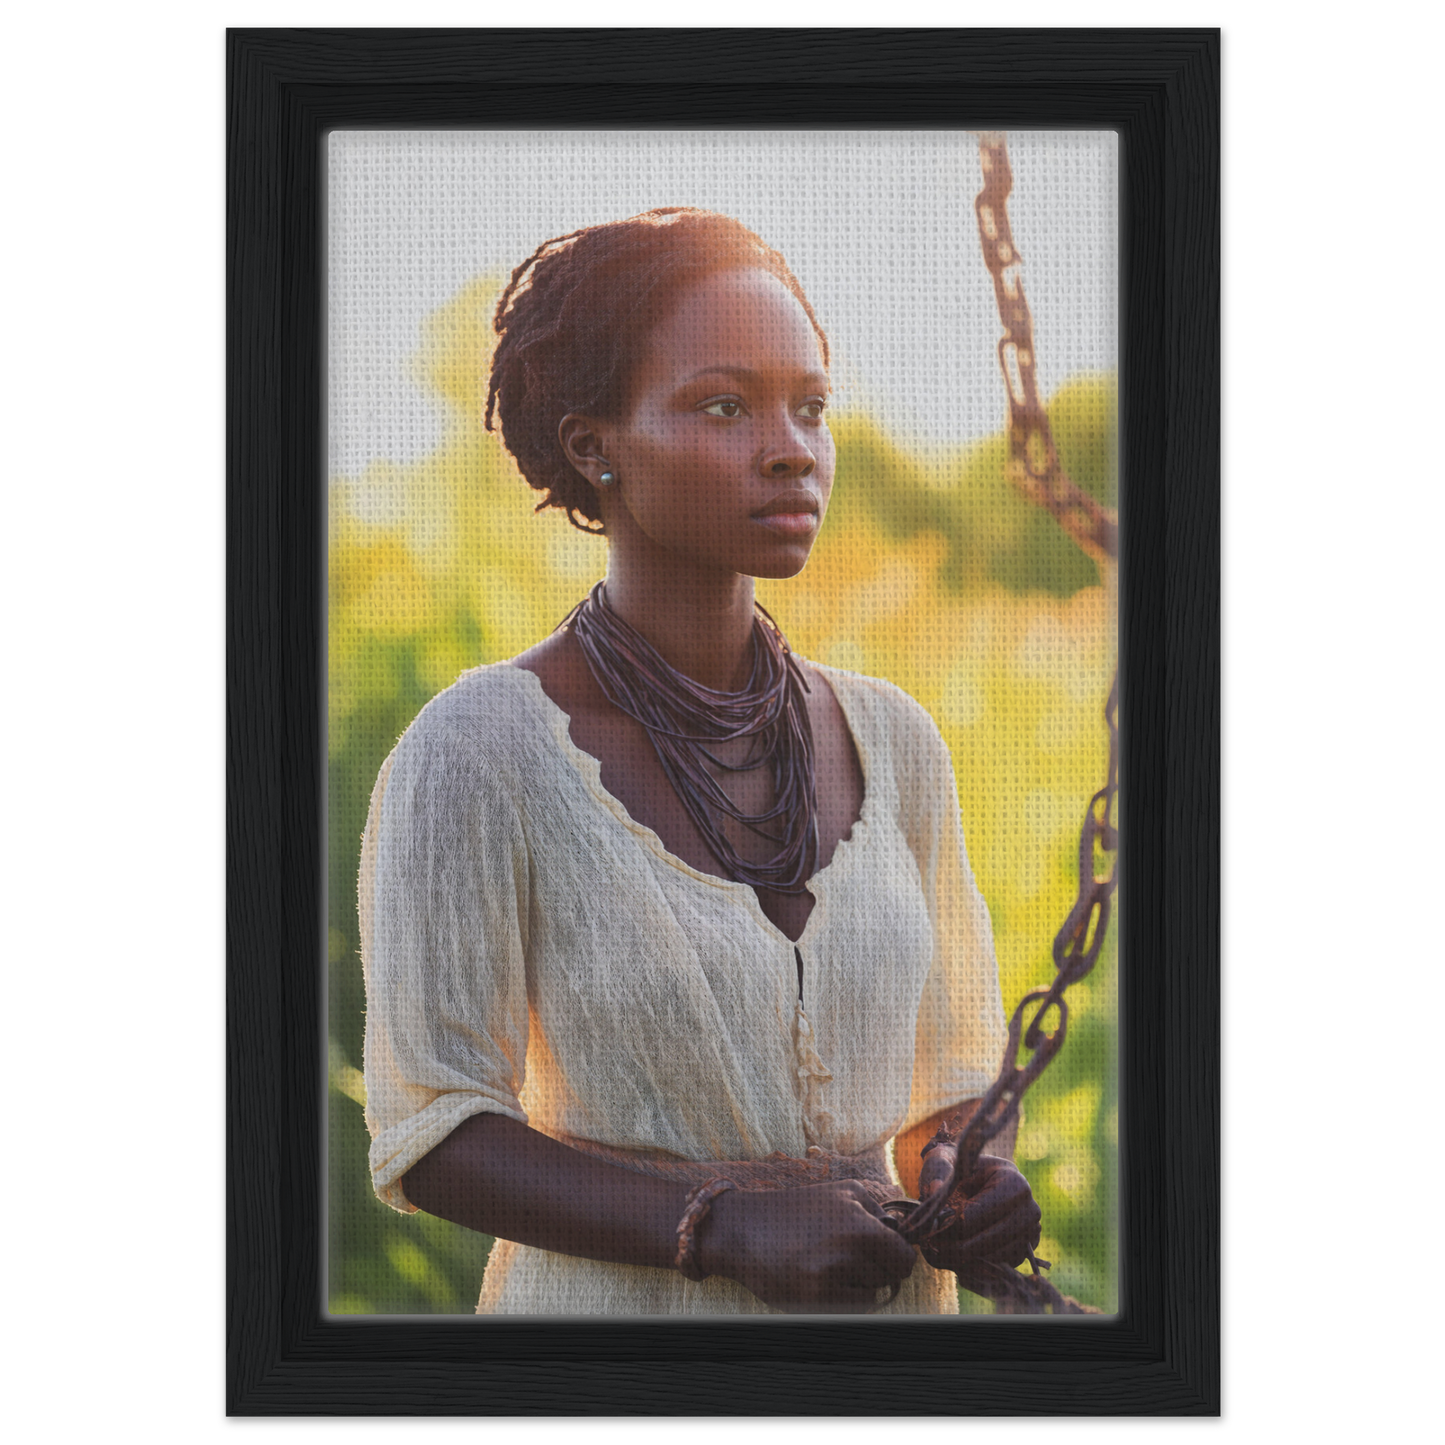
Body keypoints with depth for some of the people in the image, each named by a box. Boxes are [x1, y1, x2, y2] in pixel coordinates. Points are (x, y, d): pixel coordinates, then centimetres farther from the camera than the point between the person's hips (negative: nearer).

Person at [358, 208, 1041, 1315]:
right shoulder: (478, 751, -13)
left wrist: (978, 1184, -11)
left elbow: (947, 1081, 10)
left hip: (889, 1300, 4)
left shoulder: (890, 743, 2)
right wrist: (726, 1224, -23)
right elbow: (429, 1134, -11)